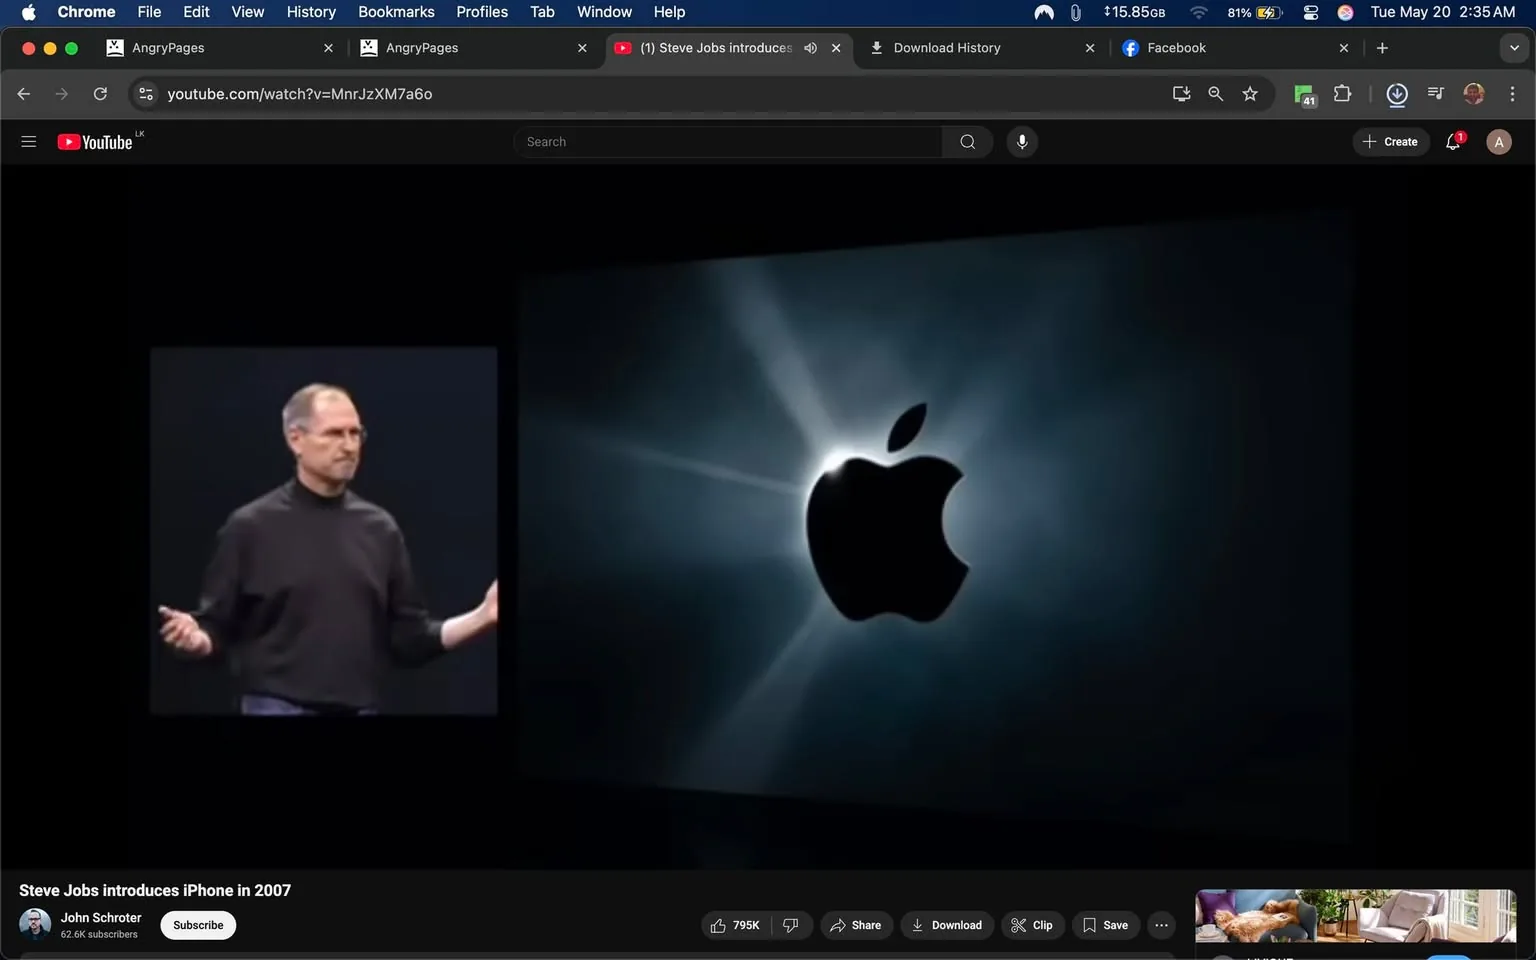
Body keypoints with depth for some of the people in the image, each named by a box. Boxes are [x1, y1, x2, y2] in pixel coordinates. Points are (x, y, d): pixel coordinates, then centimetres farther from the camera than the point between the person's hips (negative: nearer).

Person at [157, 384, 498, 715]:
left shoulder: (379, 528, 8)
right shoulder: (252, 526, -3)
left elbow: (409, 638, 9)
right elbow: (217, 627, -2)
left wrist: (480, 617, -2)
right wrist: (197, 637, -24)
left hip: (360, 710, 4)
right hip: (279, 709, -4)